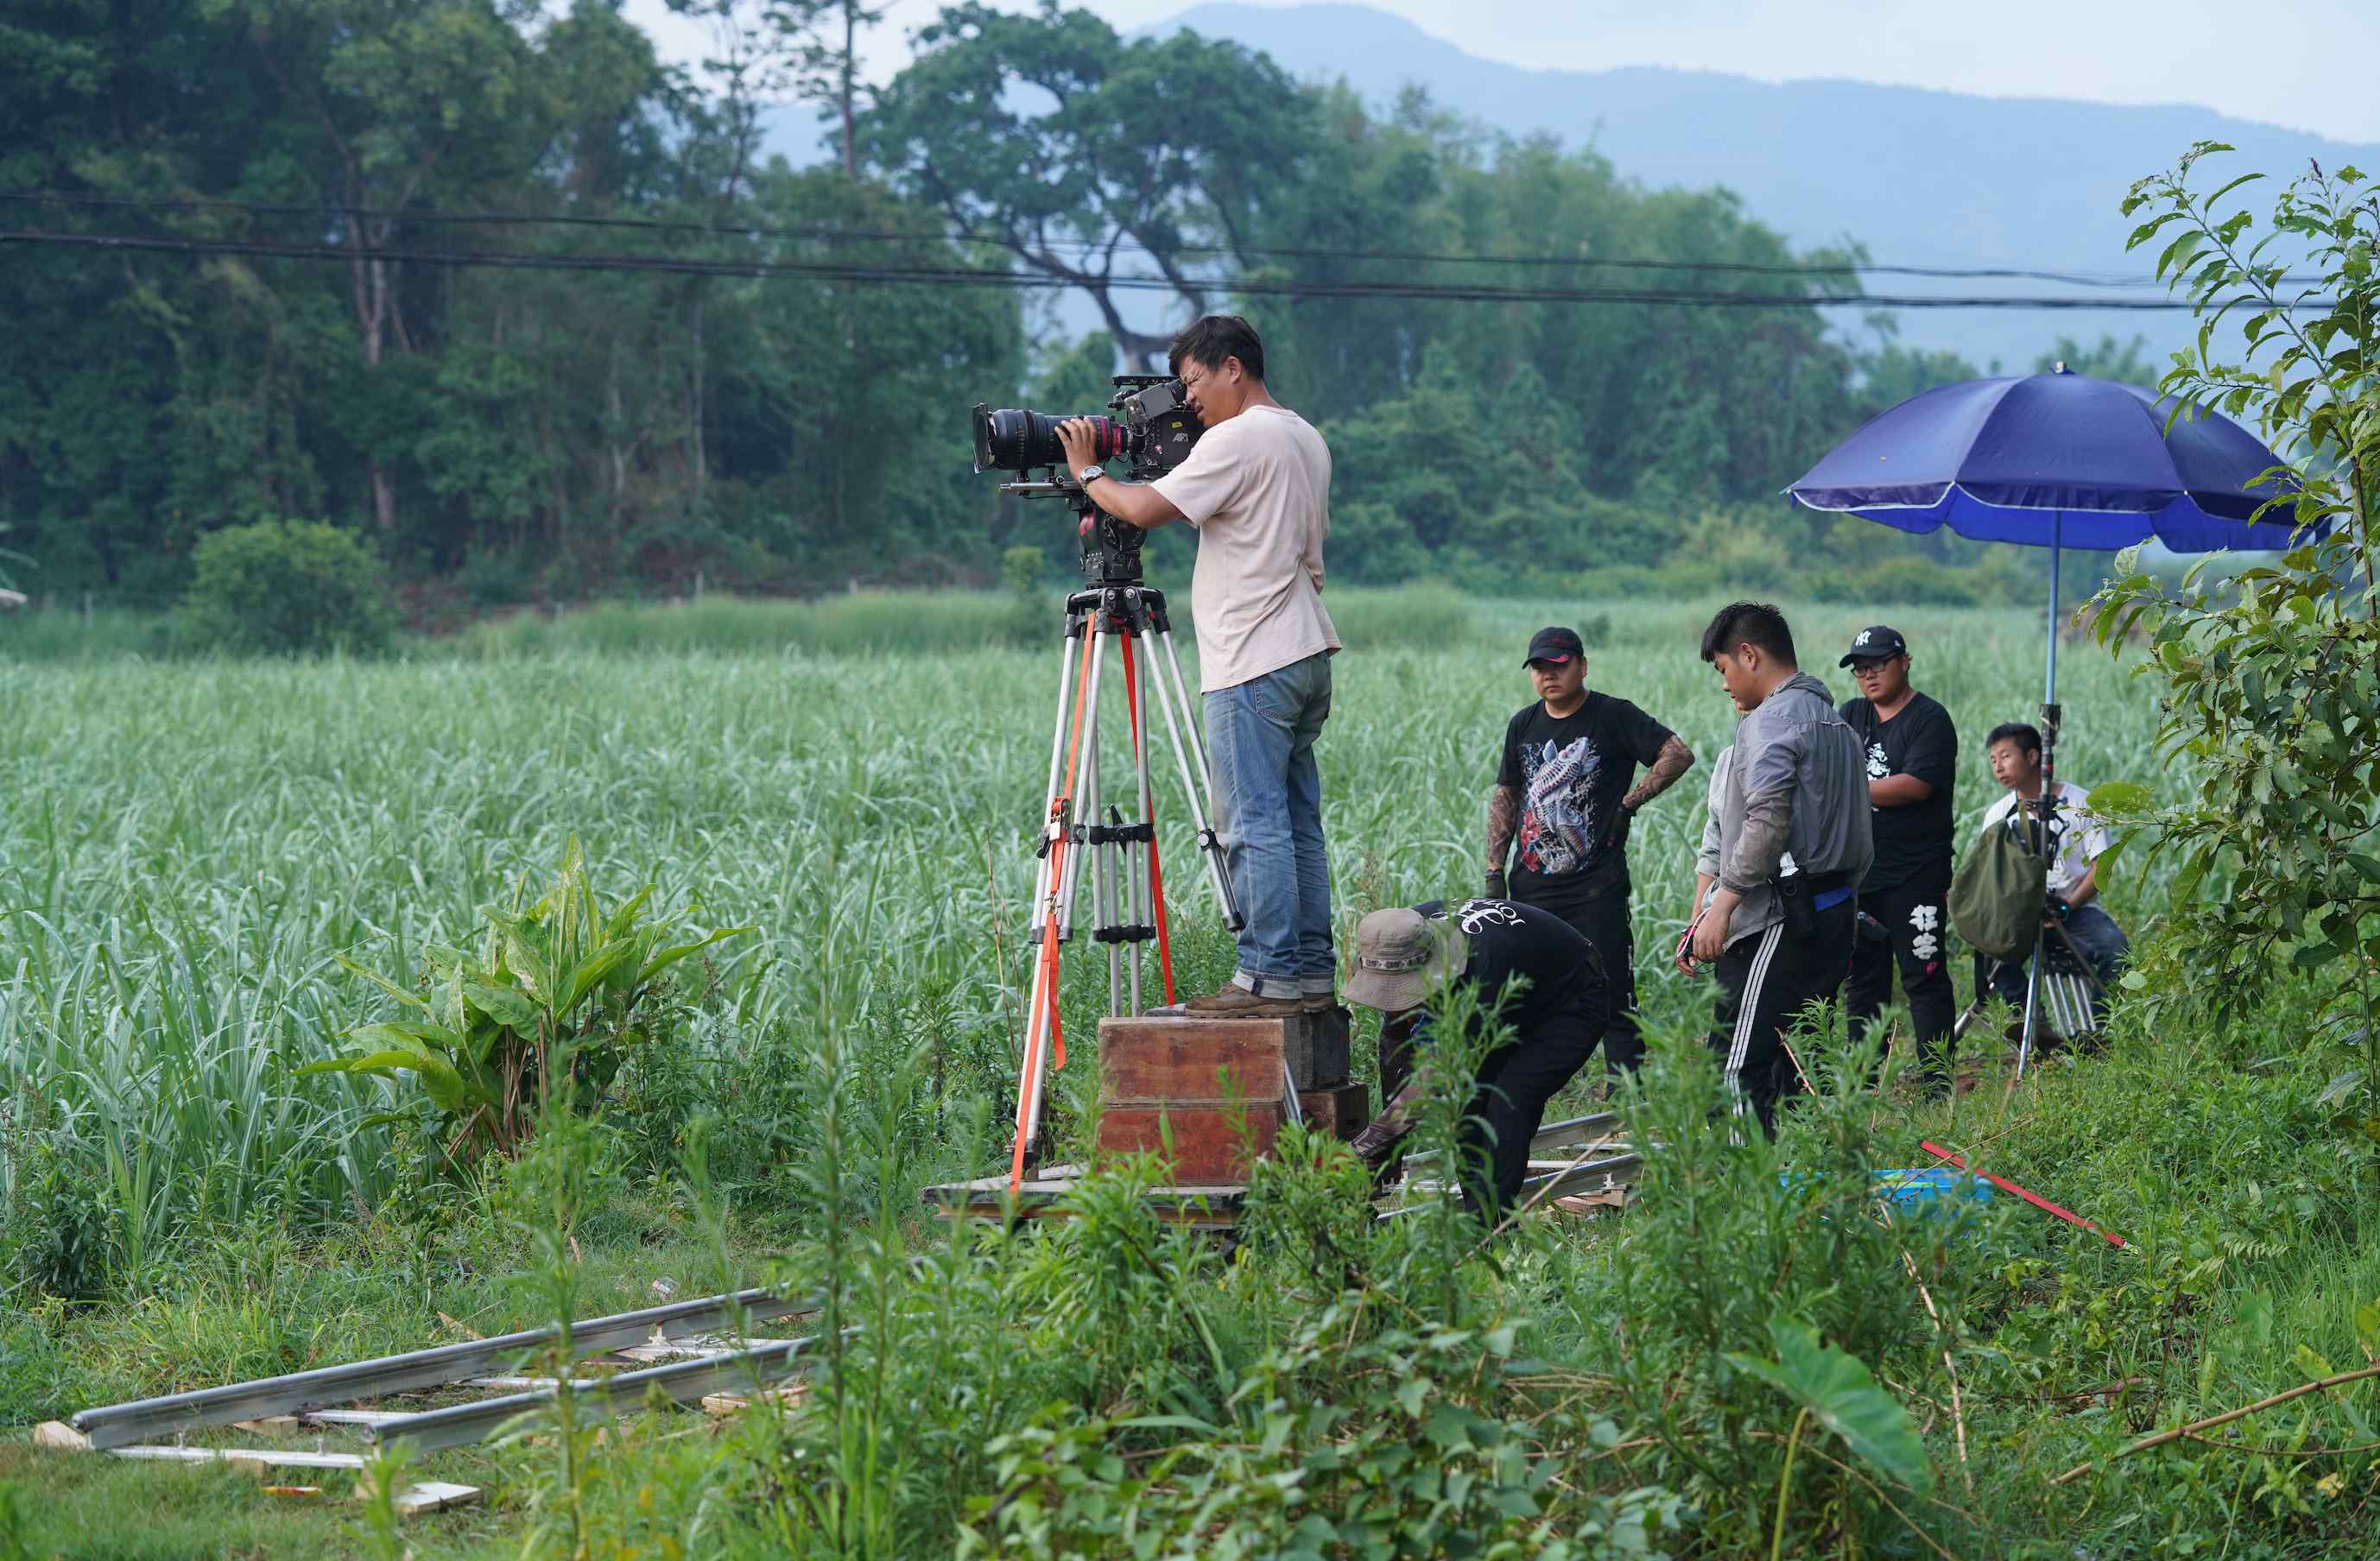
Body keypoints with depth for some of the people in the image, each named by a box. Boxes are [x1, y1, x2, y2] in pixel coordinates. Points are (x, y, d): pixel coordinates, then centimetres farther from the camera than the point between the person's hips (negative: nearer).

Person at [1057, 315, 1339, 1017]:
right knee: (1298, 824, 10)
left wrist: (1089, 472, 1)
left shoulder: (1236, 440, -12)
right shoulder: (1307, 440, 18)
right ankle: (1311, 972, 11)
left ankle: (1269, 974, -9)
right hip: (1308, 655, 10)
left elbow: (1144, 508, -18)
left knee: (1254, 825, -8)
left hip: (1254, 664, -10)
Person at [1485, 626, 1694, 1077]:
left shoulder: (1613, 716, -3)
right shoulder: (1523, 726, 13)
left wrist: (1628, 804, -13)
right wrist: (1494, 872, 11)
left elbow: (1679, 754, -8)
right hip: (1533, 885, 5)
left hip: (1597, 887, -5)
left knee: (1612, 997, -7)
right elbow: (1504, 798, 18)